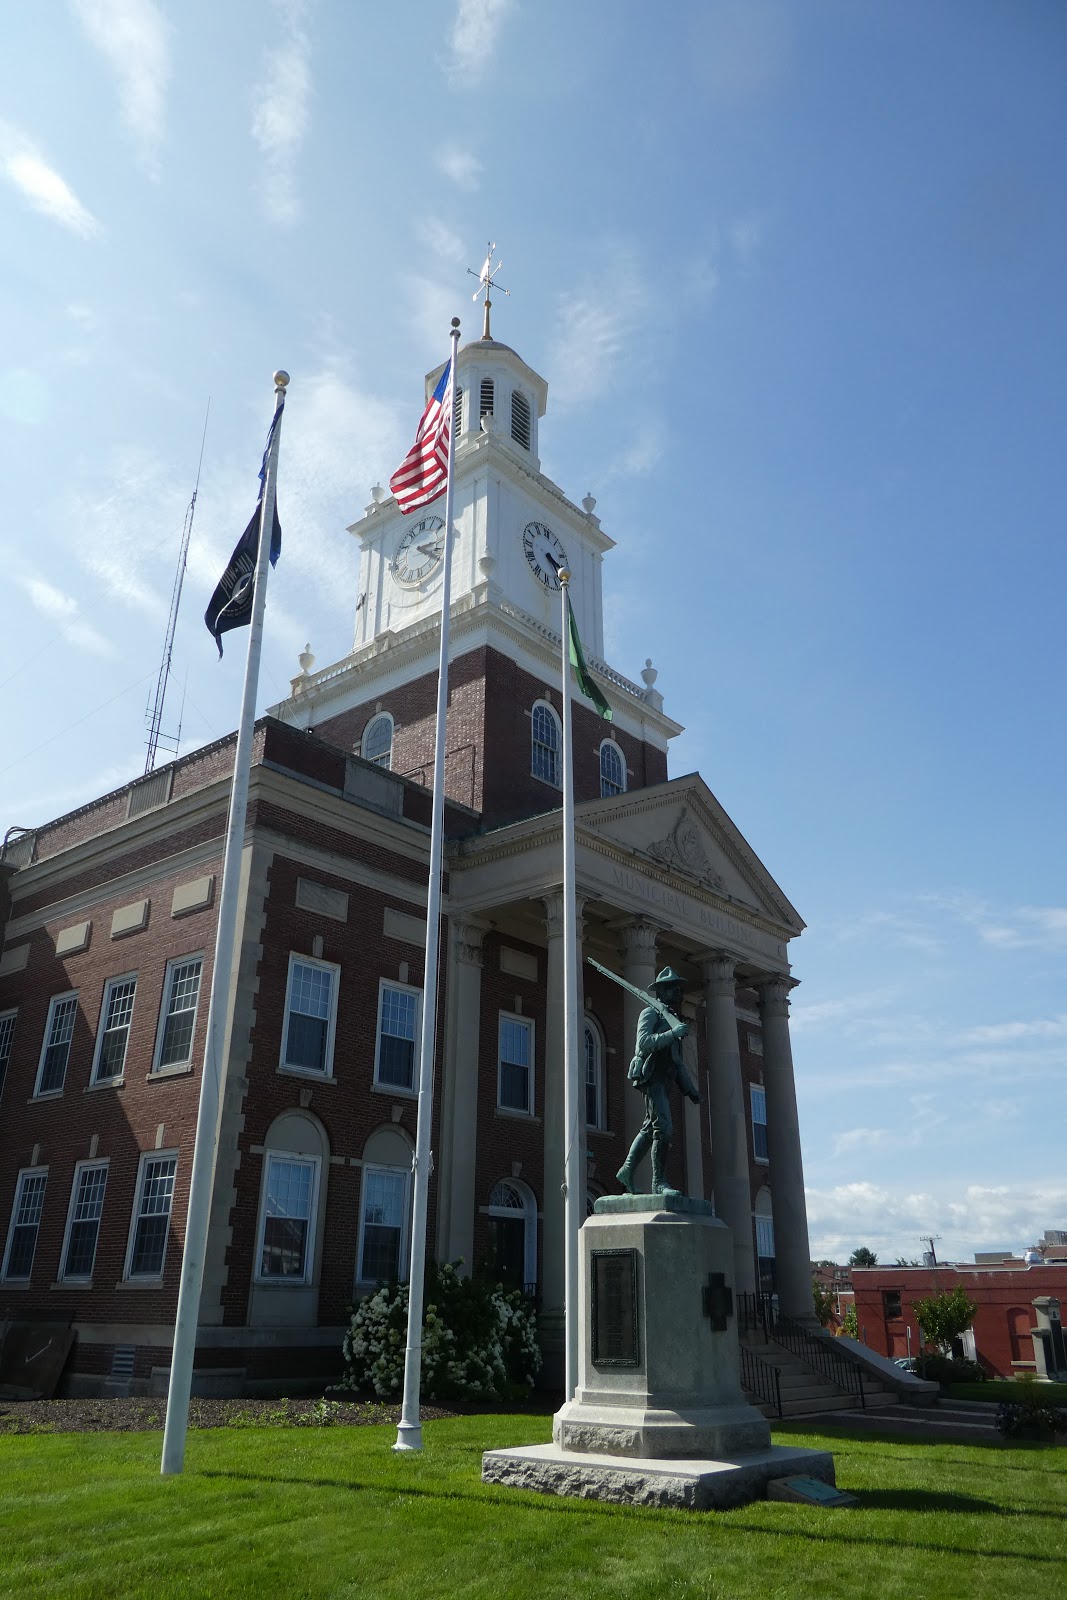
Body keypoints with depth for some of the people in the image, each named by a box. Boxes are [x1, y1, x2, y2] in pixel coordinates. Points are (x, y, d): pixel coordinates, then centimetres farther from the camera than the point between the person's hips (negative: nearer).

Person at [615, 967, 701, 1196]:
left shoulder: (673, 1018, 25)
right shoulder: (650, 1013, -1)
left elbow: (679, 1061, 26)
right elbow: (644, 1043, -17)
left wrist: (691, 1089, 20)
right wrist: (672, 1033, -25)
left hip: (665, 1080, 9)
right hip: (652, 1077, -9)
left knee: (649, 1129, 14)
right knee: (663, 1128, -16)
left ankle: (626, 1171, 23)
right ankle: (659, 1182, -15)